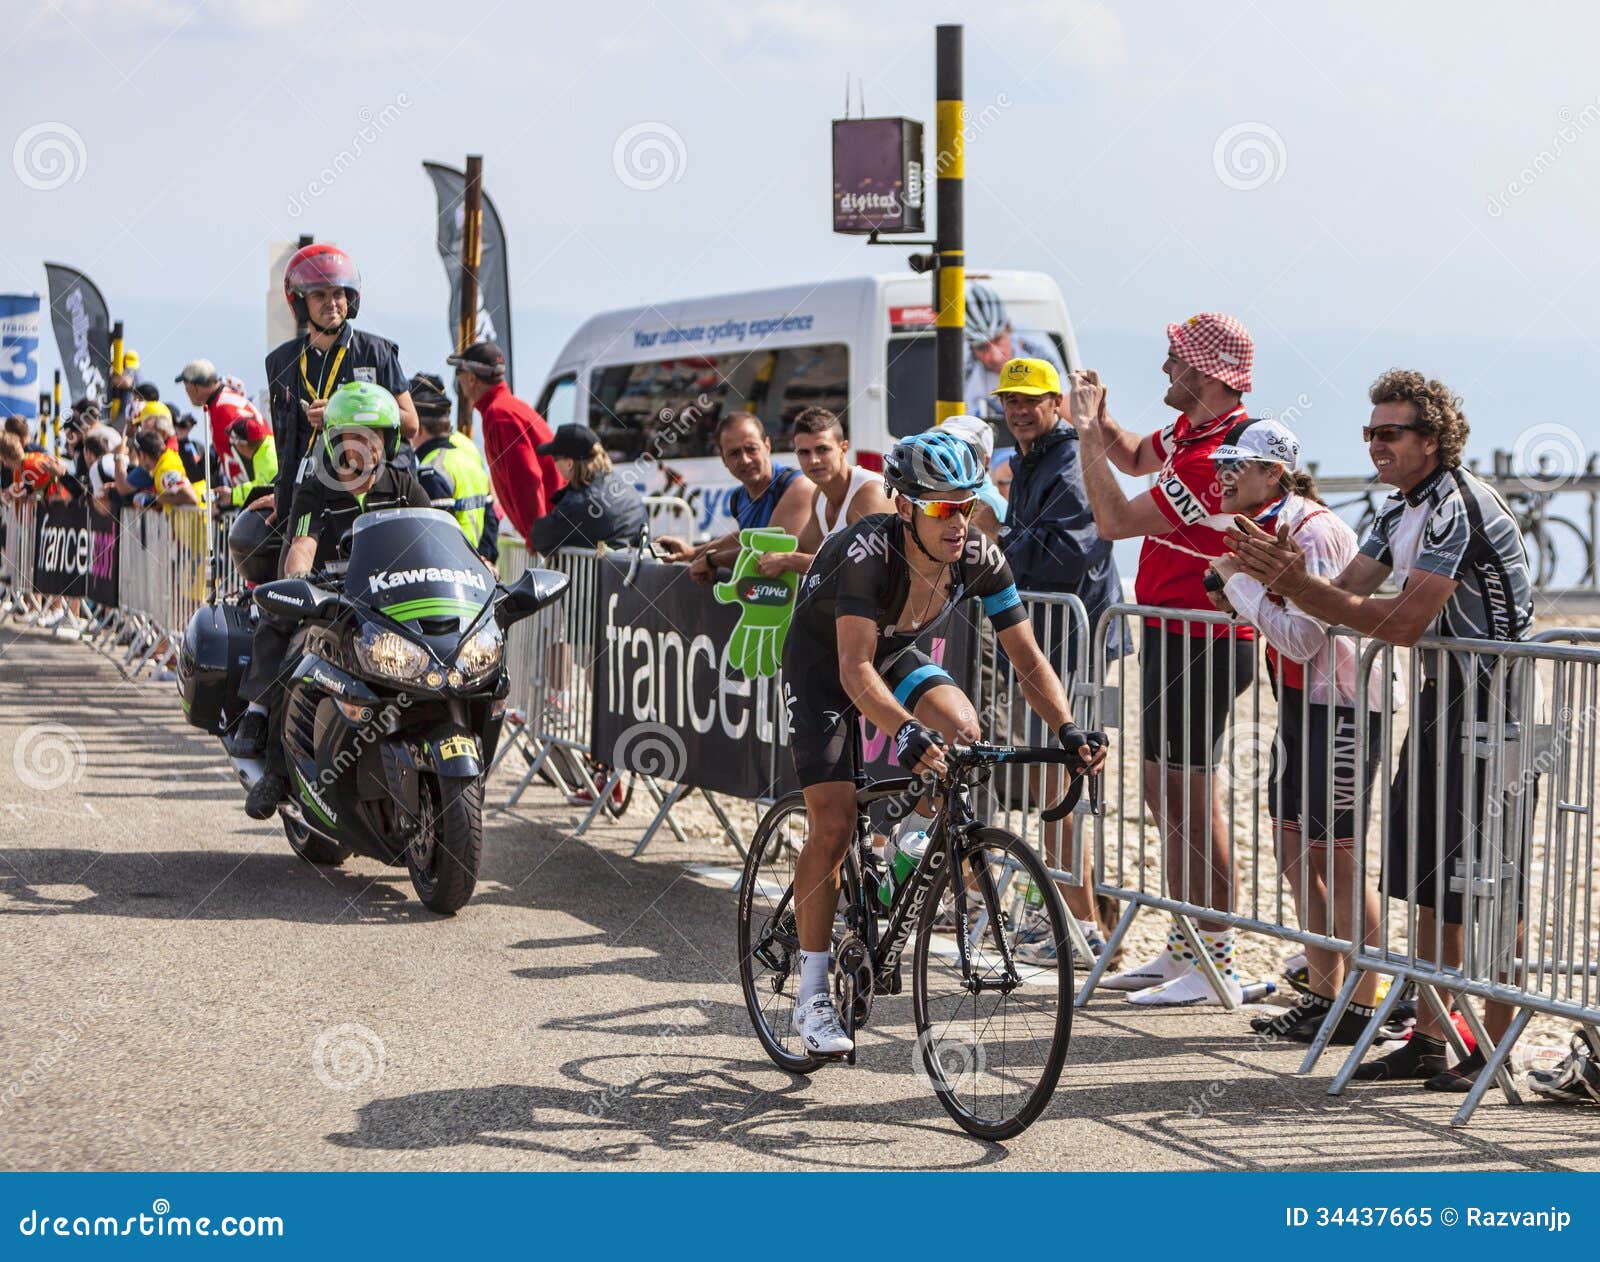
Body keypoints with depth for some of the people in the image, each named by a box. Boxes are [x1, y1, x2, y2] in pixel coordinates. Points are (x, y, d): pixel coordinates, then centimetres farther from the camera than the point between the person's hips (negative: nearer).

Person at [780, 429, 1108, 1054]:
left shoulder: (979, 557, -21)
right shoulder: (868, 551, -36)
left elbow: (1028, 660, -17)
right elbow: (855, 669, -44)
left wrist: (1068, 730, -33)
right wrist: (907, 732, -60)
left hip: (895, 654, 5)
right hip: (823, 665, -5)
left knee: (963, 730, -25)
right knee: (833, 826, -12)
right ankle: (811, 994, -2)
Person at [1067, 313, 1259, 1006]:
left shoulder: (1217, 459, -24)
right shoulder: (1192, 427, 7)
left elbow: (1115, 520, -21)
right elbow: (1135, 457, 28)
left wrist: (1086, 432, -13)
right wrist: (1098, 417, 8)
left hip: (1203, 642, -11)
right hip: (1169, 631, 11)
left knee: (1191, 795, -7)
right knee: (1163, 788, 16)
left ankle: (1217, 966, -1)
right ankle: (1183, 948, 25)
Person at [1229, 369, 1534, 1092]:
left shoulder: (1459, 504, -20)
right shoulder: (1402, 511, 10)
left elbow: (1403, 623, -26)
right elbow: (1342, 601, 7)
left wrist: (1296, 582, -26)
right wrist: (1284, 579, -14)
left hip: (1497, 700, -9)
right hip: (1442, 692, 9)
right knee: (1428, 871, 10)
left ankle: (1495, 1049, 3)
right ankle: (1427, 1039, 16)